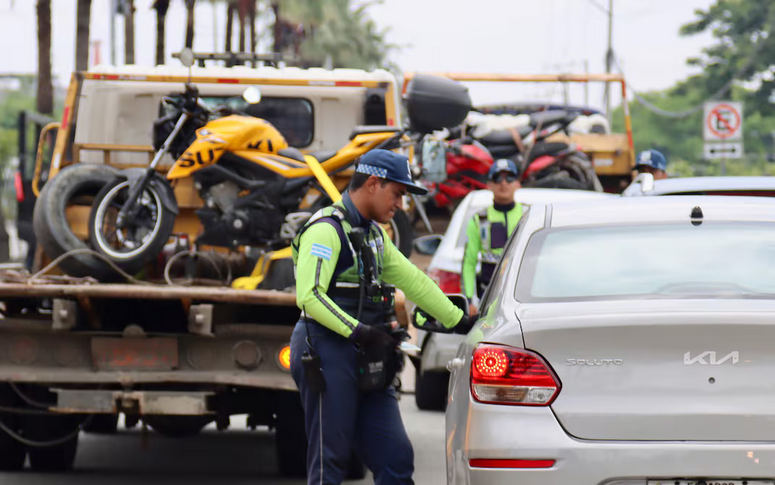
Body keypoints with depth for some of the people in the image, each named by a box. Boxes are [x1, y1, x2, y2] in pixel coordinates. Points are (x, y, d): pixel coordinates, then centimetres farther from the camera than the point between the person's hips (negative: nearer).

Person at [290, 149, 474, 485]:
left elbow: (413, 281, 25)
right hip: (328, 355, -9)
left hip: (367, 363, 9)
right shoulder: (326, 230, -11)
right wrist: (358, 331, -27)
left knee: (396, 458, 1)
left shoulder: (372, 233, 19)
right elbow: (309, 296, -21)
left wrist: (460, 321, 24)